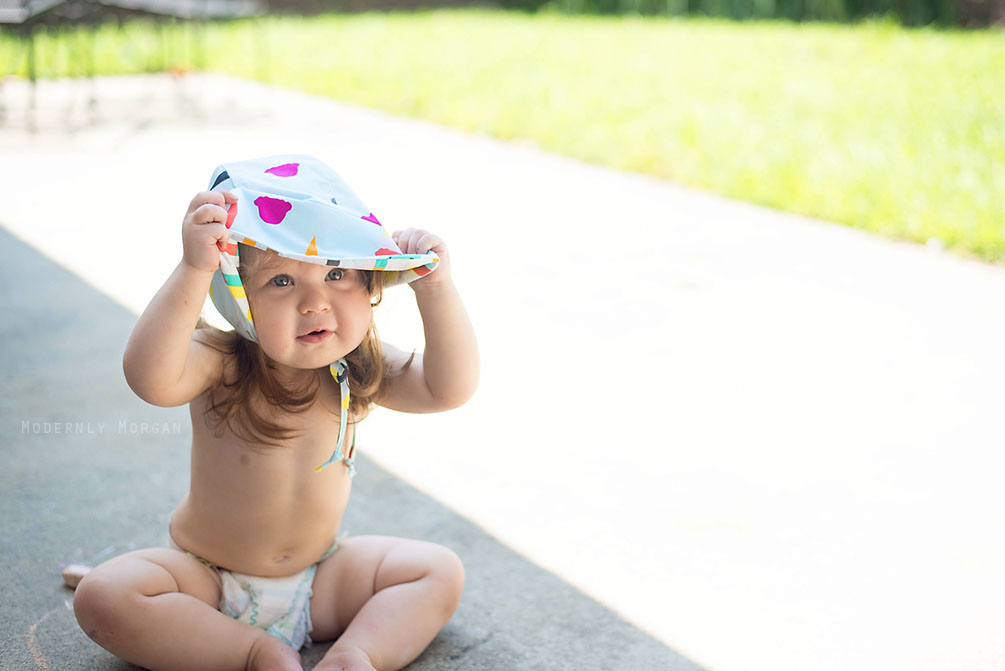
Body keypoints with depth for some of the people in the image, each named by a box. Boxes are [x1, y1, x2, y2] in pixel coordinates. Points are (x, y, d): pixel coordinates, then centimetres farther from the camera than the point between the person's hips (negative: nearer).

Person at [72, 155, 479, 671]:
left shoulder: (359, 370, -11)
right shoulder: (220, 365, -23)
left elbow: (450, 388, -23)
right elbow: (150, 377, -45)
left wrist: (436, 287, -34)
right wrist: (194, 272, -54)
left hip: (319, 580, 3)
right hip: (207, 583, -2)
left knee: (440, 571, -9)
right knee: (103, 597, -26)